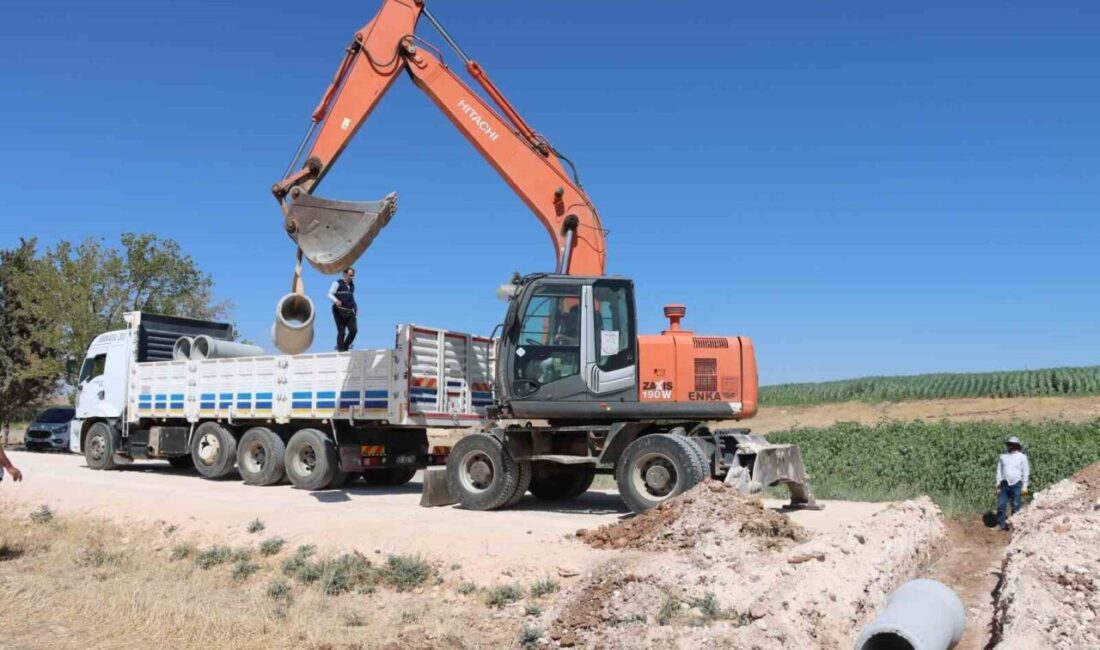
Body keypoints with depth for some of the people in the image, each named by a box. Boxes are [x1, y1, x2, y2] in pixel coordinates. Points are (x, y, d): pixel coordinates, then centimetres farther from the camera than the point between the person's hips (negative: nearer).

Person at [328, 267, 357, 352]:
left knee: (354, 330, -7)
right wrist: (336, 300, -23)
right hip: (340, 311, -5)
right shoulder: (338, 283, 2)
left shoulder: (352, 285, 20)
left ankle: (345, 346, 10)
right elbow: (330, 294, -4)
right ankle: (340, 348, 7)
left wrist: (355, 307, 22)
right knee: (341, 331, -4)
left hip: (350, 312, 5)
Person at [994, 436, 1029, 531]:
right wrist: (997, 484, 9)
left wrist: (1025, 486, -5)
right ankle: (1001, 524, 6)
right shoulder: (1003, 456, 11)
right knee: (1001, 505, -1)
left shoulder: (1022, 457, 1)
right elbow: (999, 470, 14)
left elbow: (1025, 472, 0)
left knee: (1016, 507, 1)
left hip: (1016, 485, -3)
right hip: (1004, 484, 3)